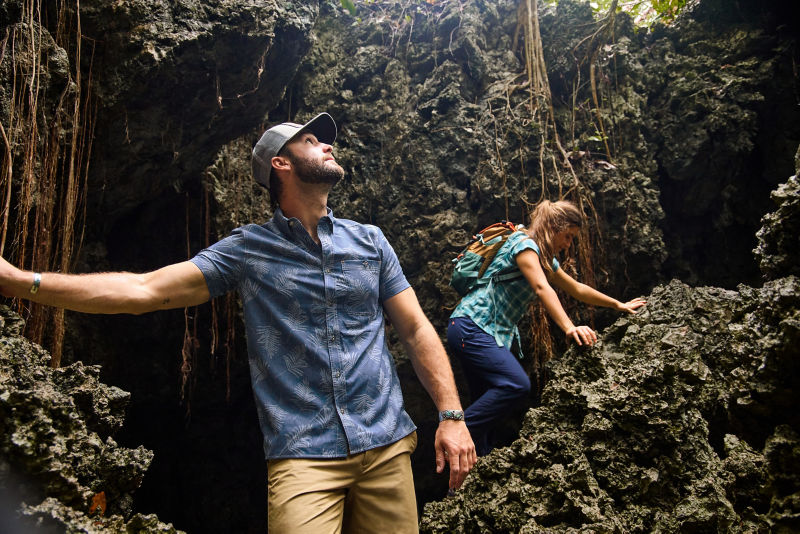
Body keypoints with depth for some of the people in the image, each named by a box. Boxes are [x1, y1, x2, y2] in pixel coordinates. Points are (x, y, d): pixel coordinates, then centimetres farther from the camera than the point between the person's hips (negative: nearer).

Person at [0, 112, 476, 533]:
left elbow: (416, 329, 8)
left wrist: (452, 414, 0)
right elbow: (144, 289, -4)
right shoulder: (248, 249, 2)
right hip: (302, 453, -2)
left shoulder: (369, 241, 8)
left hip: (387, 445, 3)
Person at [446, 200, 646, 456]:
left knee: (487, 404, 6)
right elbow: (542, 288, -25)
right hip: (470, 325, -10)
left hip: (487, 331, 10)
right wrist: (569, 328, -35)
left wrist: (619, 305, 34)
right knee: (516, 384, -21)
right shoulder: (524, 243, -11)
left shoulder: (546, 258, 19)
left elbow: (577, 289, 30)